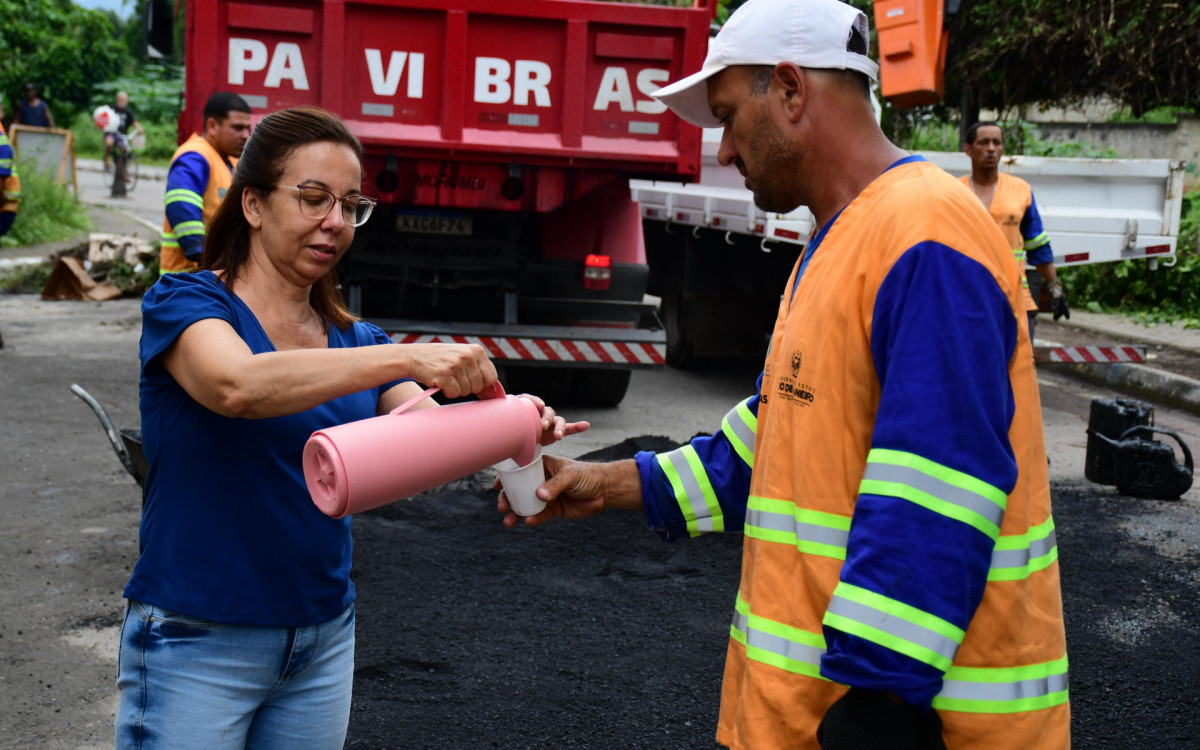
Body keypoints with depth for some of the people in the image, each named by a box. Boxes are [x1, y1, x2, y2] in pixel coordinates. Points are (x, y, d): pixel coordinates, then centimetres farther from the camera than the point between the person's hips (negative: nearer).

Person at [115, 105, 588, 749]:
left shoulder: (353, 340, 9)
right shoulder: (184, 303, -8)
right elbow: (236, 384, -30)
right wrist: (407, 358, -36)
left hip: (324, 639, 5)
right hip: (198, 643, -5)